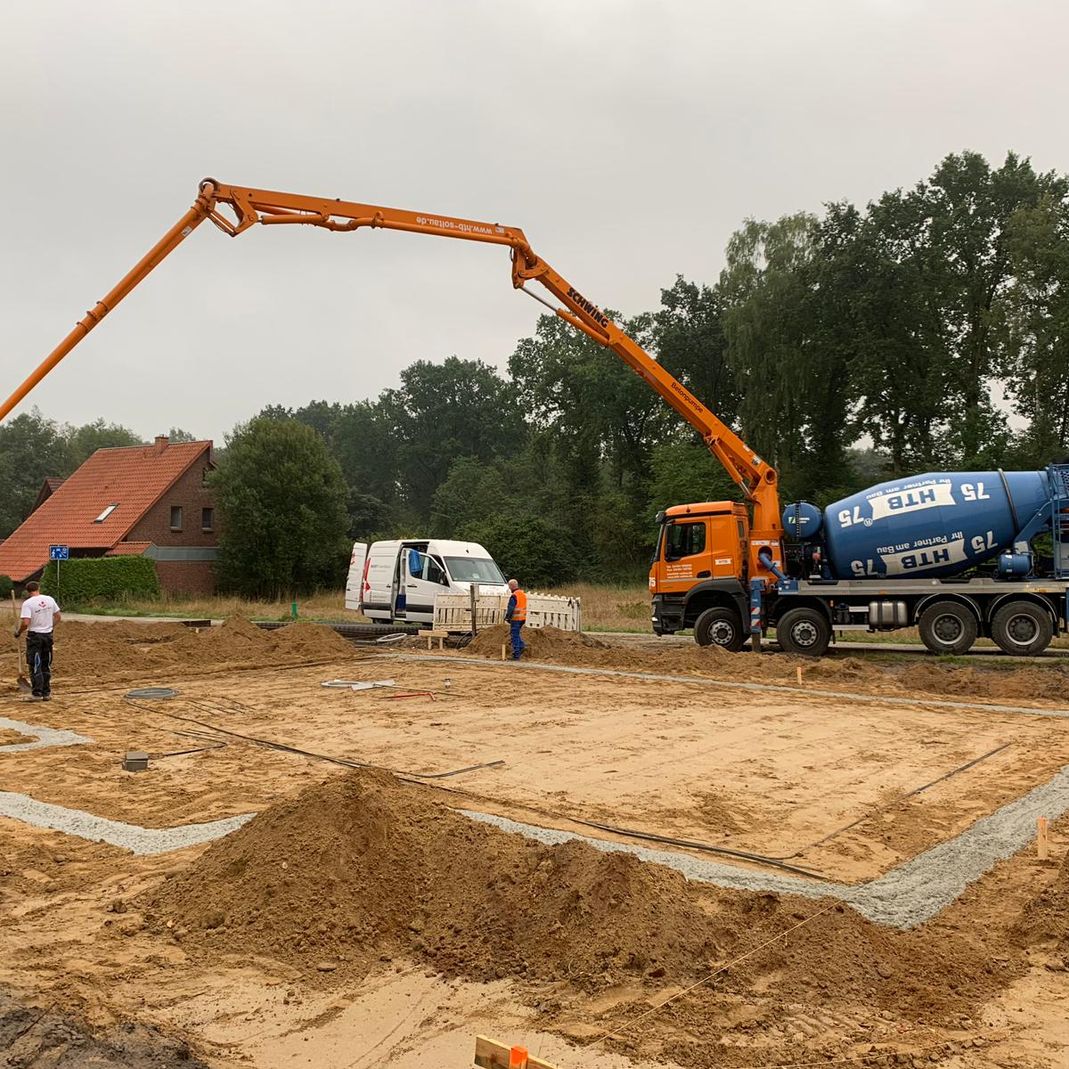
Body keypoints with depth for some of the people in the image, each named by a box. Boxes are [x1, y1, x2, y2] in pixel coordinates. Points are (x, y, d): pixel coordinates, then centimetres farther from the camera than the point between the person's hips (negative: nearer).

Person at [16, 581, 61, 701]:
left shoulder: (28, 603, -14)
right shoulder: (50, 600, 2)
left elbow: (25, 623, -20)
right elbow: (57, 616, 9)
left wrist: (18, 632, -3)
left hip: (34, 636, -5)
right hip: (48, 635, 5)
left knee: (35, 666, 2)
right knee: (46, 666, 13)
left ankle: (37, 693, 1)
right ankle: (47, 693, 16)